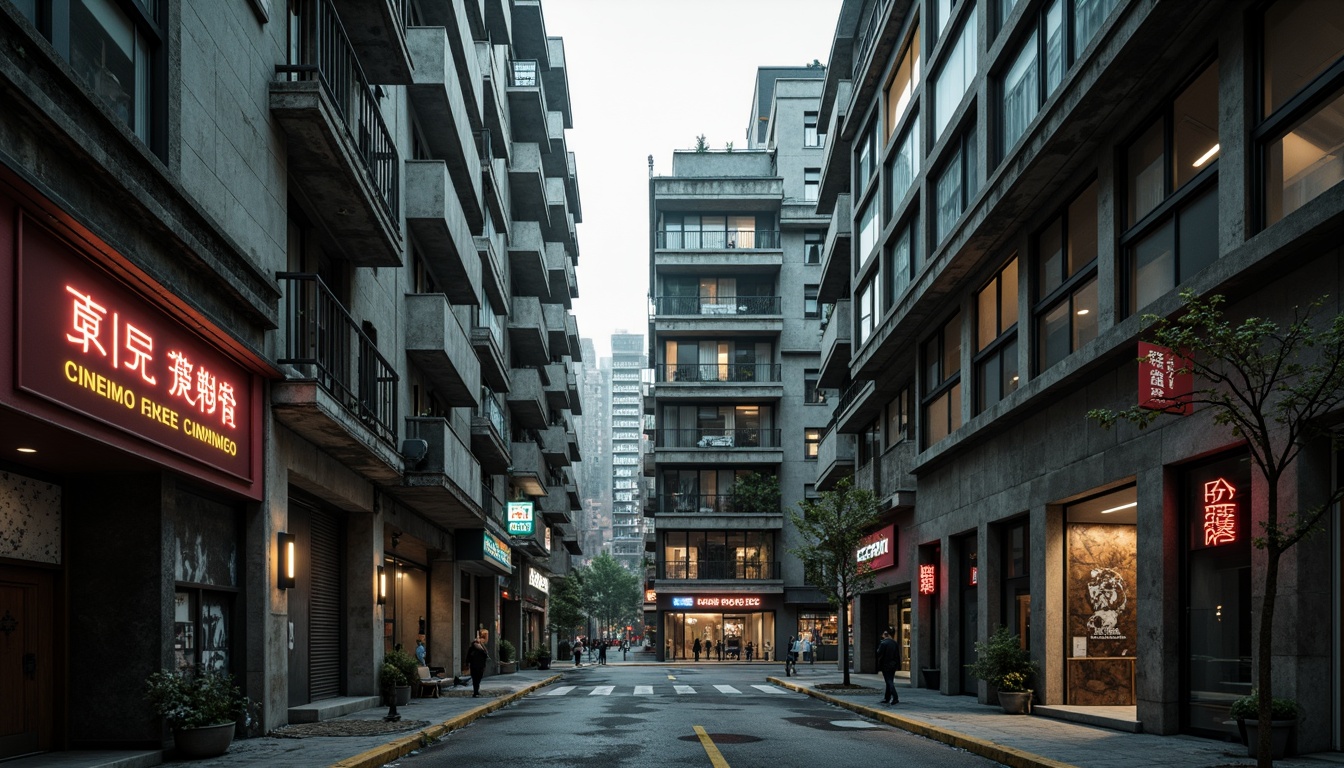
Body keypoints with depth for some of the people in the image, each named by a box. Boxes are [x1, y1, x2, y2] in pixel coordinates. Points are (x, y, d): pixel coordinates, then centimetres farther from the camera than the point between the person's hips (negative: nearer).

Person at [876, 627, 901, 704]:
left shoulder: (883, 644, -13)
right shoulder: (895, 643, 5)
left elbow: (880, 656, -12)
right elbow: (898, 655, 8)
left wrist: (879, 667, -4)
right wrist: (897, 665, 14)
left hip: (886, 666, -6)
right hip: (893, 665, 6)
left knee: (889, 682, -7)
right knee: (889, 682, 14)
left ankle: (895, 698, -18)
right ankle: (887, 698, 20)